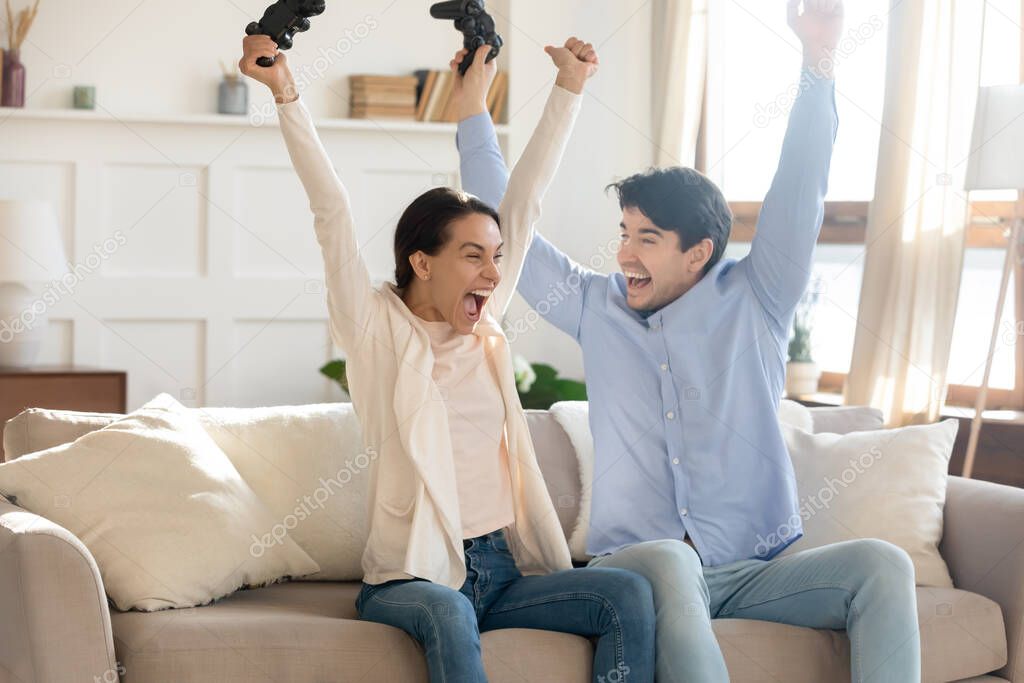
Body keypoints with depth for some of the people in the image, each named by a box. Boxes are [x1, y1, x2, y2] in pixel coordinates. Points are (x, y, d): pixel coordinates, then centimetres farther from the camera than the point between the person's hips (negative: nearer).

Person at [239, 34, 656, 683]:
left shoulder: (484, 331, 12)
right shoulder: (377, 330, -1)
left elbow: (525, 200, 14)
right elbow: (332, 212, -10)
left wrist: (569, 86, 16)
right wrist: (286, 94, -17)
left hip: (502, 570, 5)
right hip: (412, 577, -5)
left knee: (629, 593, -18)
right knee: (449, 614, -38)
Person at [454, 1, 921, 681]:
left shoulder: (754, 304, 7)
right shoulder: (596, 307, 11)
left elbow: (799, 198, -4)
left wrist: (819, 61, -15)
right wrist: (473, 113, 11)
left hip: (756, 572, 1)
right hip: (638, 565, -1)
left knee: (882, 564, -26)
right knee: (667, 563, -39)